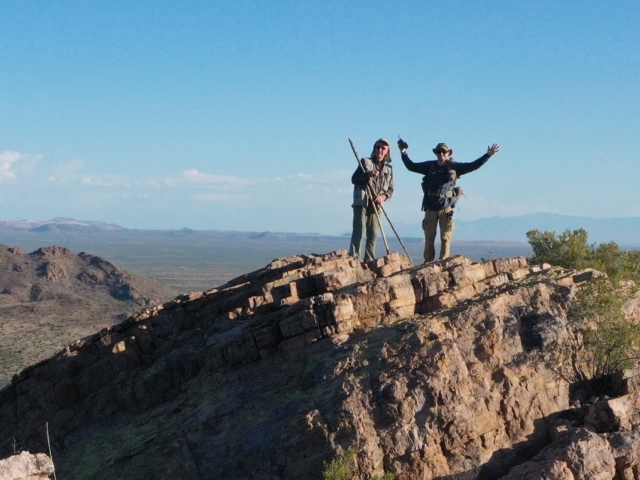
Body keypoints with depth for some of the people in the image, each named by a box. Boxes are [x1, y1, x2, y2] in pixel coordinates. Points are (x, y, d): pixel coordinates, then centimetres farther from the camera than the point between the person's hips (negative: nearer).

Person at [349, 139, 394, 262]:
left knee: (373, 235, 5)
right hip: (362, 202, -4)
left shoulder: (389, 169, 15)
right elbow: (354, 179, 0)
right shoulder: (365, 162, 6)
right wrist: (368, 174, -17)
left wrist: (384, 196, -10)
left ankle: (369, 261, 9)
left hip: (376, 205, 4)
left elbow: (390, 189, 12)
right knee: (359, 231, -12)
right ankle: (354, 259, -16)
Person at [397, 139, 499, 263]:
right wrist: (404, 153, 6)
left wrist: (488, 155, -3)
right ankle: (428, 264, 10)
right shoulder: (430, 166, 8)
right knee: (429, 237, 5)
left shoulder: (454, 167, 3)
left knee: (446, 238, -1)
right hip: (430, 208, 2)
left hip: (446, 208, -2)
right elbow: (411, 166, 13)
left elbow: (473, 166, 3)